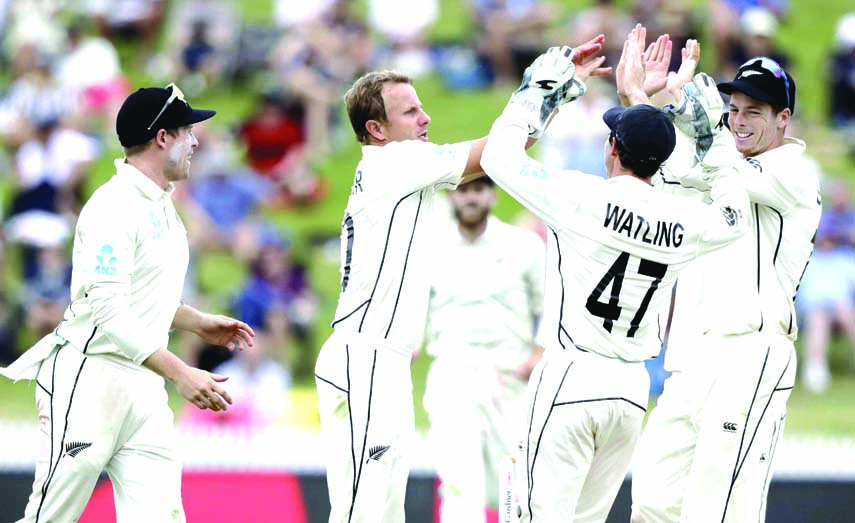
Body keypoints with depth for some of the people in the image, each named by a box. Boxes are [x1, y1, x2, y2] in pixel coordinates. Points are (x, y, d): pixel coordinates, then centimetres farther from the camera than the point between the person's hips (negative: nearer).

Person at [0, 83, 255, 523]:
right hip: (89, 383, -9)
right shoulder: (114, 207, -14)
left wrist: (197, 323, 18)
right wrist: (179, 373, -27)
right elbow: (109, 312, -22)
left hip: (143, 387, 9)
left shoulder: (160, 205, 16)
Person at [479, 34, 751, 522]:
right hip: (632, 389, 5)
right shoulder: (684, 221, 2)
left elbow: (500, 154, -2)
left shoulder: (583, 198, -12)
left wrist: (552, 79, 7)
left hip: (570, 377, -5)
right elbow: (734, 216, 26)